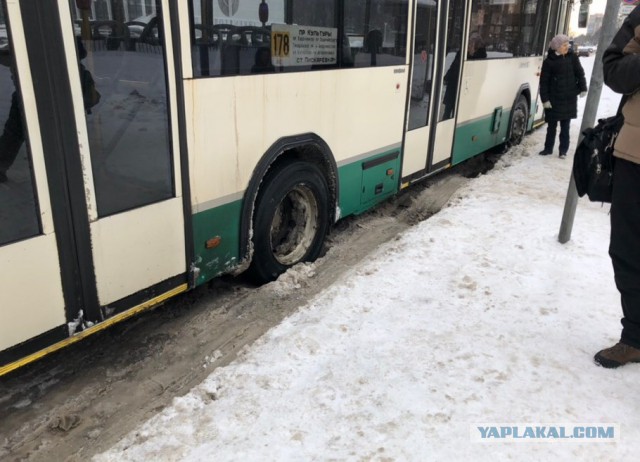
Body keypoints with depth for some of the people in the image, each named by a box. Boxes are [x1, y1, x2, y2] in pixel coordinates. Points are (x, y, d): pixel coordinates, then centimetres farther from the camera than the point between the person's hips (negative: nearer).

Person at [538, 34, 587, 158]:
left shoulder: (572, 57, 1)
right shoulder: (549, 61, -5)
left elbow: (580, 73, 7)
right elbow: (544, 81, -5)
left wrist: (583, 88, 1)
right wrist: (545, 99, -9)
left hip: (569, 97, 1)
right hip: (553, 98, -1)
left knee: (565, 125, 7)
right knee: (551, 125, 8)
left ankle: (563, 150, 14)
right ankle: (548, 148, 21)